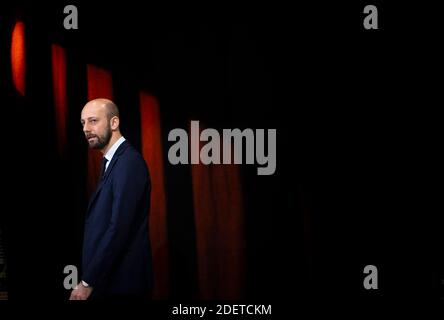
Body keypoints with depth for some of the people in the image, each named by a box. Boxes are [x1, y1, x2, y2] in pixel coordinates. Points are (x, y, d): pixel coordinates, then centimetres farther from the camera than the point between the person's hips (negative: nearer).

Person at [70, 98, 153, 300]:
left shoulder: (129, 162, -15)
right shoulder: (112, 162, 16)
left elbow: (119, 228, -21)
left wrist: (88, 283, -19)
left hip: (121, 285, -9)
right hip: (106, 282, 9)